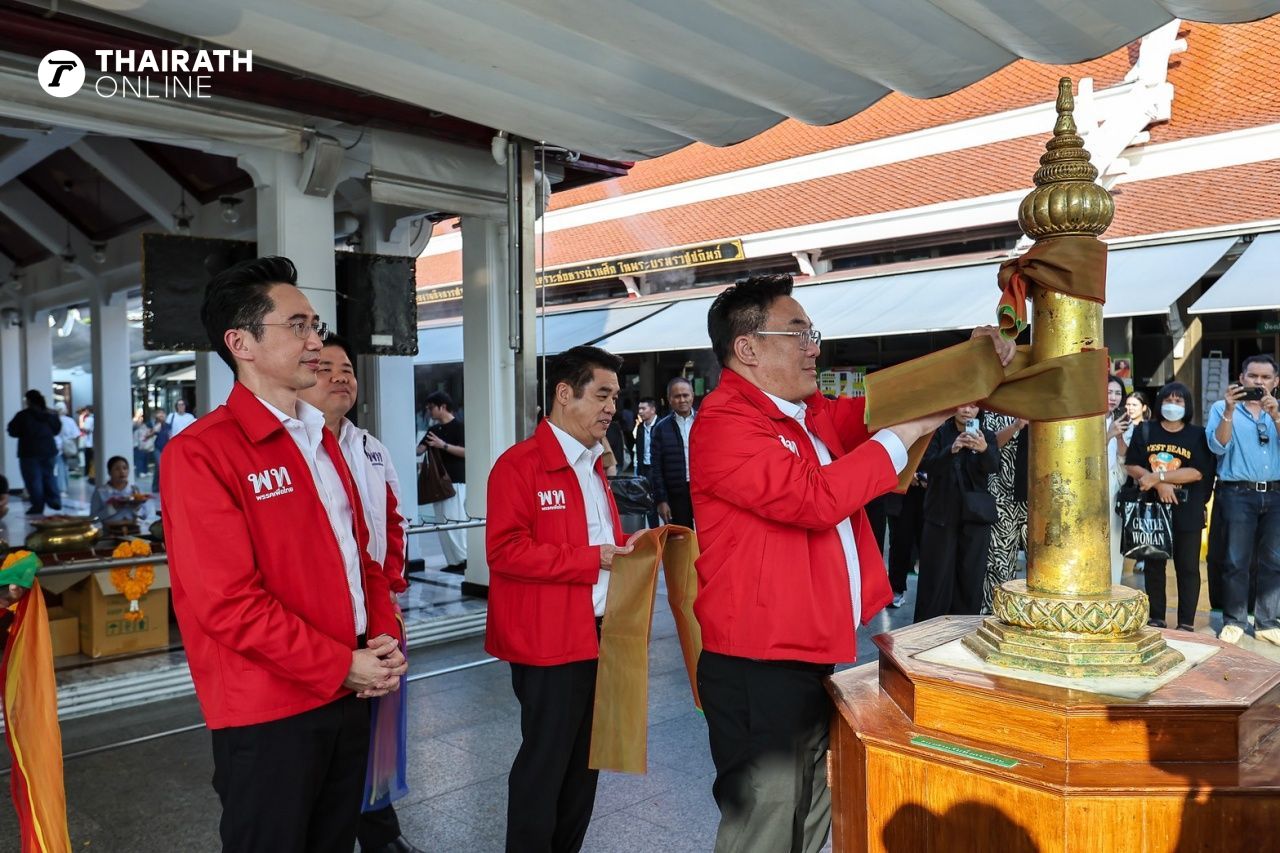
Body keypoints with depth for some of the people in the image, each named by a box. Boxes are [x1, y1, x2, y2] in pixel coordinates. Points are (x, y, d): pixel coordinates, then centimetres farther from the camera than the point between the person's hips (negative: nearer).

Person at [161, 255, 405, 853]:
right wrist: (341, 665, -16)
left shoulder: (321, 439, 12)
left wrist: (384, 638, -1)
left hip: (348, 694, 7)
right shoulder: (201, 453, -14)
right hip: (268, 713, -7)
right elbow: (226, 600, -20)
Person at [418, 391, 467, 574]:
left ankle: (465, 560, -5)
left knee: (454, 522, -11)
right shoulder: (433, 429, 17)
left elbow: (466, 452, -14)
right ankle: (453, 562, 10)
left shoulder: (458, 426, -5)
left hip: (455, 481, -8)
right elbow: (419, 450, 14)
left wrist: (443, 445, -20)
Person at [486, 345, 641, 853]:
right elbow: (506, 551, -23)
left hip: (598, 635, 9)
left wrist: (625, 546, 6)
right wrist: (592, 559, -22)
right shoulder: (518, 465, -14)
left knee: (585, 759, 19)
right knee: (545, 763, 4)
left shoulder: (593, 464, 15)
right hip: (550, 642, -9)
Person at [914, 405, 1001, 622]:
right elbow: (927, 464, -12)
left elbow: (994, 467, -12)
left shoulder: (987, 437, 4)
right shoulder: (939, 433, 0)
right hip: (941, 514, -2)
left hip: (975, 516, 2)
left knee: (971, 575, 5)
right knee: (937, 574, 0)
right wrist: (951, 449, -30)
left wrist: (984, 449, -35)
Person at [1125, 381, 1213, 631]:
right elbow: (1132, 466, -2)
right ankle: (1155, 619, 20)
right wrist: (1160, 485, -16)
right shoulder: (1144, 431, 5)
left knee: (1187, 567, 3)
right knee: (1153, 565, 10)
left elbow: (1197, 472, -12)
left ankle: (1186, 623, 11)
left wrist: (1157, 476, -17)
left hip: (1187, 512, -2)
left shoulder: (1198, 435, 0)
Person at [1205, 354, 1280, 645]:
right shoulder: (1222, 408, 5)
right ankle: (1233, 621, 9)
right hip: (1238, 494, -3)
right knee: (1237, 561, -1)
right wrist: (1229, 410, -17)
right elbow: (1218, 447, -9)